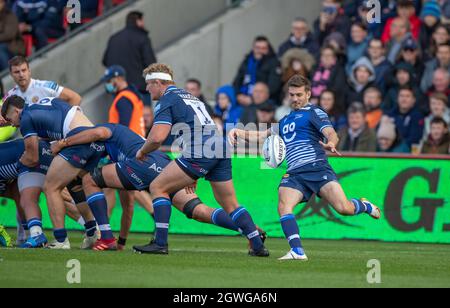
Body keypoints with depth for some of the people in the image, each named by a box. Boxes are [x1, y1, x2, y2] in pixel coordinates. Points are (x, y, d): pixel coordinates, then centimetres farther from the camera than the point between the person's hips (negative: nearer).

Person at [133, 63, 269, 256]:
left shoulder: (167, 100, 2)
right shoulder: (189, 97, 29)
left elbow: (157, 137, -11)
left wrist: (142, 152, 10)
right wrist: (192, 175, 39)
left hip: (200, 153, -8)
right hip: (220, 149, 8)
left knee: (157, 188, 1)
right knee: (230, 205, 17)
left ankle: (160, 243, -5)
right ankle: (258, 246, 11)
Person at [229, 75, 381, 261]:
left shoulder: (314, 112, 6)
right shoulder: (285, 121, 27)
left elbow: (331, 134, -9)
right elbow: (263, 136, 36)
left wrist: (331, 144, -34)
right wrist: (239, 133, 20)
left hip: (318, 168, -5)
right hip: (294, 174, 5)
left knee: (343, 208, -19)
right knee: (284, 207, -25)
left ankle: (364, 206, 17)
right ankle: (297, 251, -30)